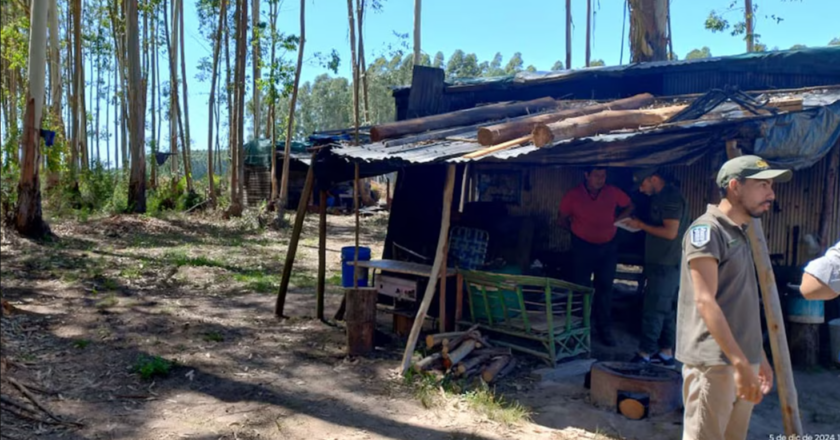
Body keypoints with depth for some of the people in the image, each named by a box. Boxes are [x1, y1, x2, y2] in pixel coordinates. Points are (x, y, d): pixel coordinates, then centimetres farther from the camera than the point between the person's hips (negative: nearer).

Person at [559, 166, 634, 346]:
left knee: (605, 288, 8)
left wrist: (615, 220, -4)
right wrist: (578, 230, -1)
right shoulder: (573, 195, -12)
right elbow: (563, 219, 2)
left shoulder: (613, 192, -8)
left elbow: (629, 206, 9)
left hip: (608, 246, 2)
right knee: (581, 287, 6)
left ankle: (604, 329, 18)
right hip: (583, 246, -2)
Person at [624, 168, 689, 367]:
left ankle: (644, 355, 2)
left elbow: (670, 232, -22)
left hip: (666, 265, -10)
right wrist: (640, 225, 8)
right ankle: (665, 353, 22)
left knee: (653, 310, -4)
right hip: (662, 263, 10)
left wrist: (641, 225, -14)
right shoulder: (662, 197, 14)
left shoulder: (671, 198, -16)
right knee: (666, 310, 14)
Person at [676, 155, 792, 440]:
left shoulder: (740, 233, 17)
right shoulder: (707, 229, -11)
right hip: (713, 363, -9)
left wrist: (758, 358, 19)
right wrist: (740, 363, -23)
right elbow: (705, 301, -19)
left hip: (742, 361, 9)